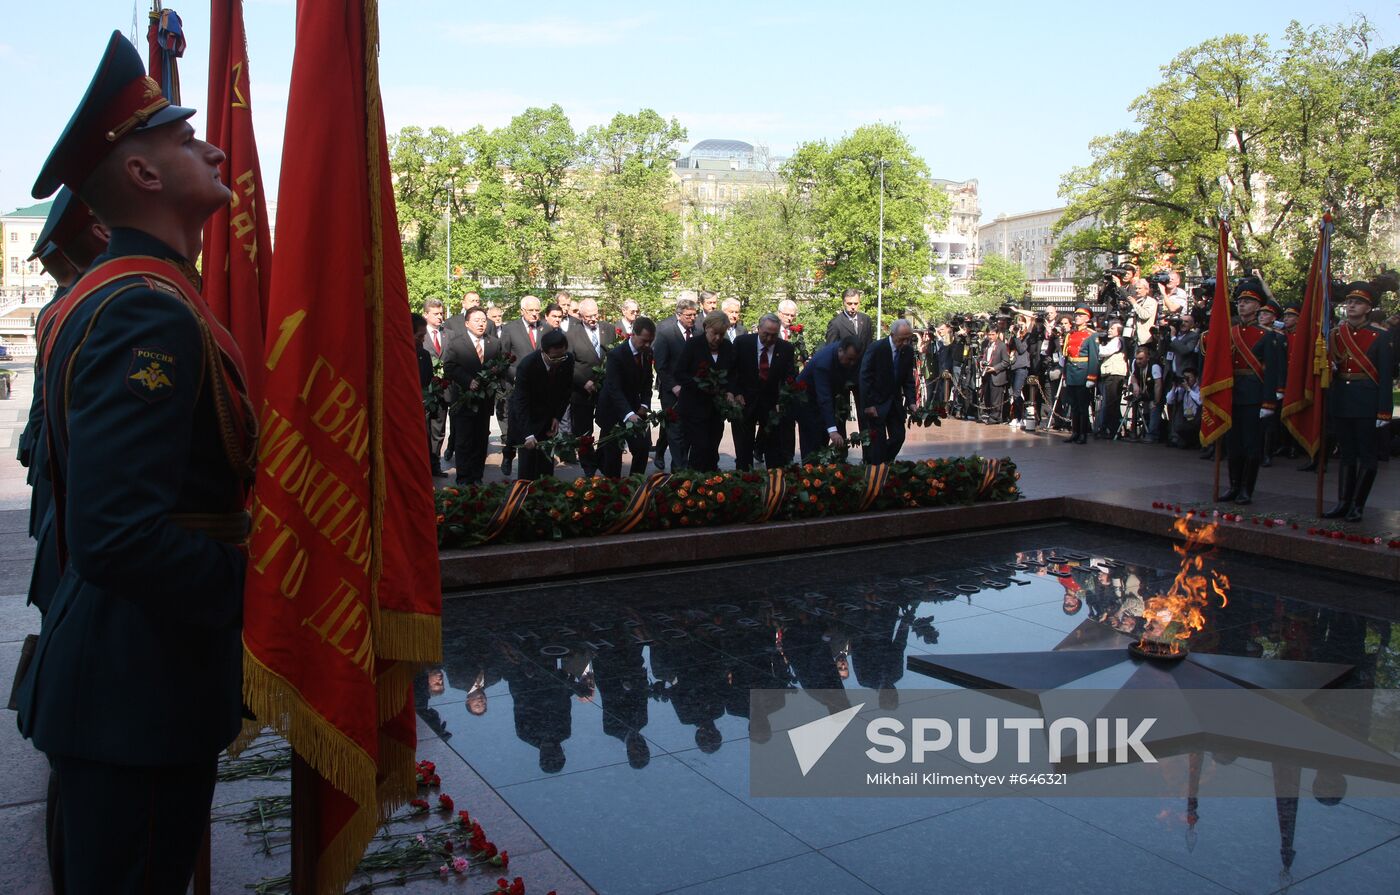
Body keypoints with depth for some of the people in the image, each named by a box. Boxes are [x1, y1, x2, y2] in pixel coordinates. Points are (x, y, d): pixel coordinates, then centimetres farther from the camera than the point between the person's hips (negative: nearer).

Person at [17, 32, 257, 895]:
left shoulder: (112, 293, 11)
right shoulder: (154, 312, -22)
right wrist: (247, 590, -17)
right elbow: (119, 534, -31)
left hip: (120, 664, 10)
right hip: (146, 681, -10)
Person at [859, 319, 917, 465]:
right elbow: (865, 378, -15)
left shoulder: (908, 351, 0)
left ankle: (887, 464, 20)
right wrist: (868, 405, -18)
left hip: (895, 402, 6)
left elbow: (908, 380, 6)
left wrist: (911, 402, -7)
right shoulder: (876, 348, -16)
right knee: (878, 440, -6)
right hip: (875, 402, -5)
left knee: (899, 436, 3)